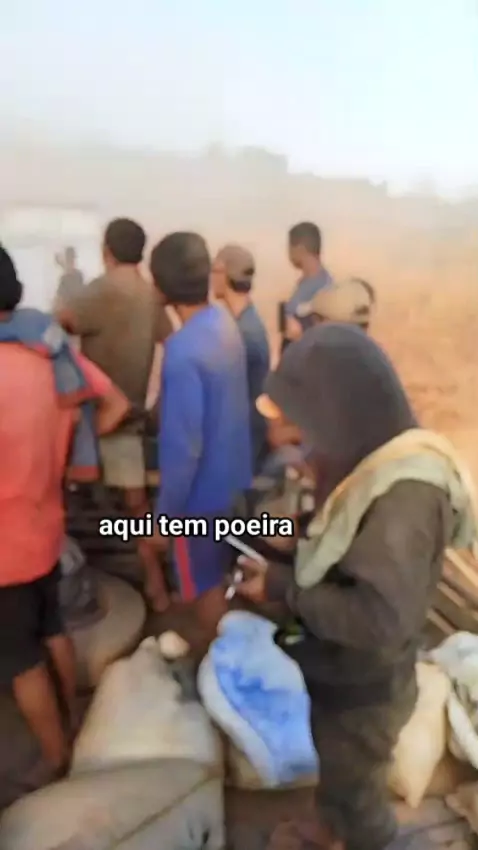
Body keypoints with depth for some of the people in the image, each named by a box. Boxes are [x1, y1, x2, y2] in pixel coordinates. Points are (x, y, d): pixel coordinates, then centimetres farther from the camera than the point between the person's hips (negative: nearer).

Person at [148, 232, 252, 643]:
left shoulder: (183, 351, -31)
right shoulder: (226, 321, -4)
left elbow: (183, 448, -28)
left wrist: (164, 516, -16)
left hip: (203, 488, -9)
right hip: (232, 472, 9)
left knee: (204, 584, 15)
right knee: (220, 572, 30)